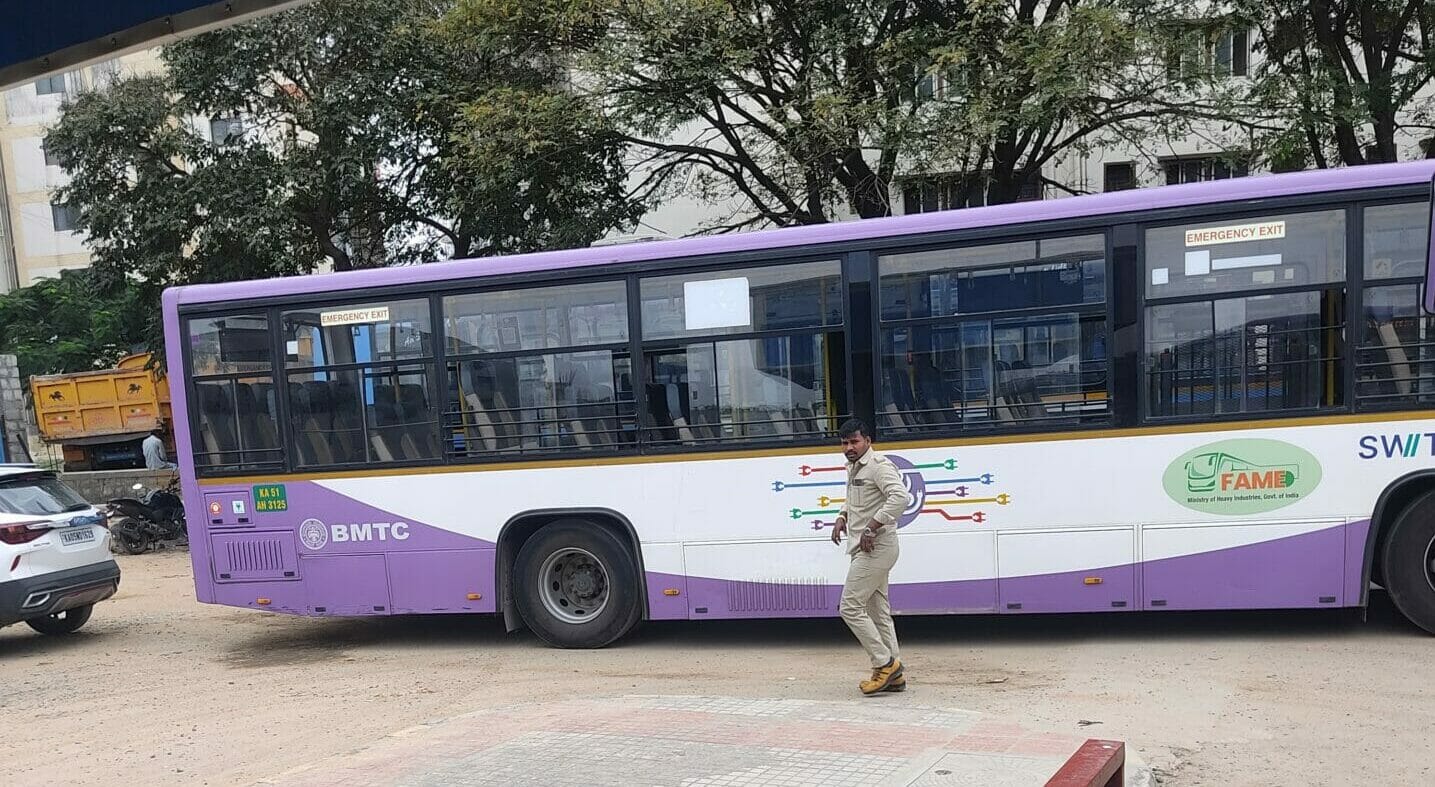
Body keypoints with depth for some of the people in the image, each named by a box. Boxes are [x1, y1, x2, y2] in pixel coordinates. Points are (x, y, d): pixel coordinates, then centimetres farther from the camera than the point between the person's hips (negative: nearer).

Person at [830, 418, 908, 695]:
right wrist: (842, 516, 16)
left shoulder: (878, 465, -14)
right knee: (878, 611, 11)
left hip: (876, 546, -10)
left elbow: (900, 496, -29)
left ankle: (885, 664, -2)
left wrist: (871, 527, -28)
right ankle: (894, 674, 17)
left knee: (850, 607, -10)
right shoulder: (853, 468, 16)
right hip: (865, 548, 10)